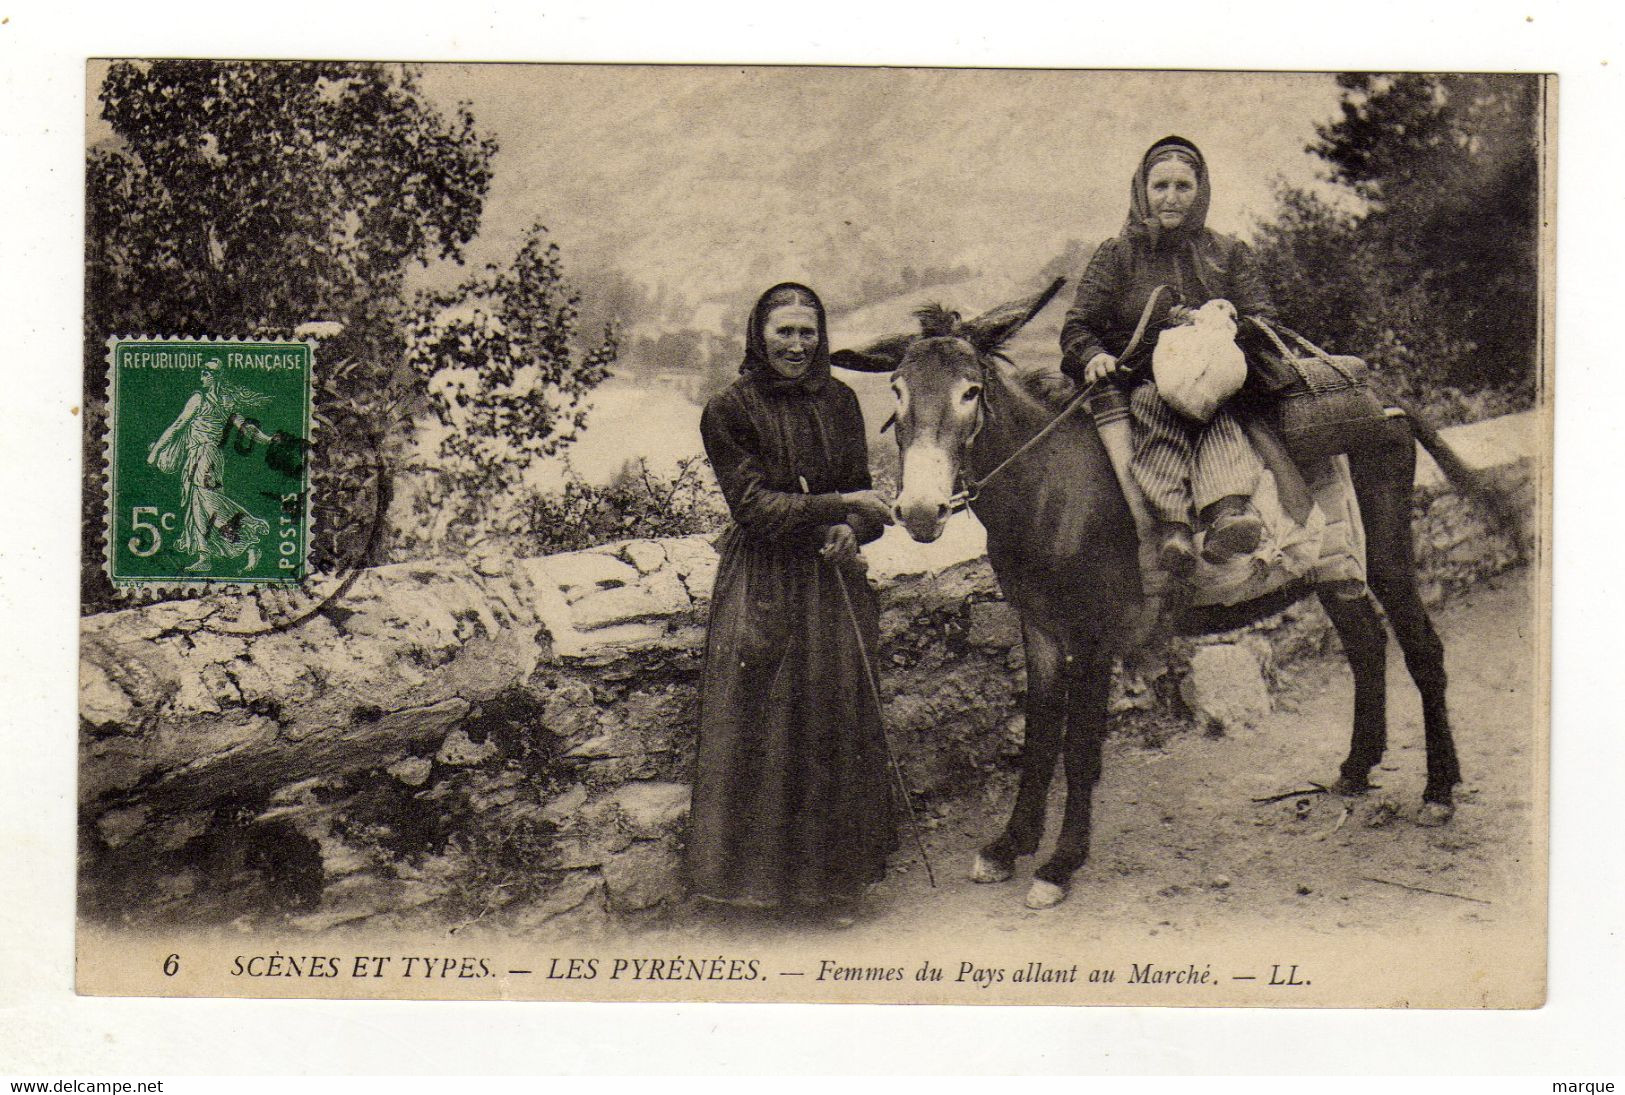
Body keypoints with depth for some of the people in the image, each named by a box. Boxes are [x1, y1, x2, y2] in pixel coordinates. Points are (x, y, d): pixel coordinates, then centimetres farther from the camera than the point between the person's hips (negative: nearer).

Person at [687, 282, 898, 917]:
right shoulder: (729, 412, -8)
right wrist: (840, 505, -21)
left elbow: (860, 487, 10)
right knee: (759, 727, -1)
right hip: (762, 587, -4)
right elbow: (755, 506, -13)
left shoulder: (838, 401, 6)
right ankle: (758, 870, 14)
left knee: (839, 725, 7)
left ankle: (836, 877, 21)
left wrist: (852, 530, -12)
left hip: (832, 579, 4)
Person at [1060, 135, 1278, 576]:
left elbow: (1264, 323, 10)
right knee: (1158, 408, -37)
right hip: (1142, 384, -1)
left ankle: (1227, 508, -60)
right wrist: (1094, 356, -16)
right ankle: (1171, 524, -55)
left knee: (1218, 414, -35)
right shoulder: (1116, 255, 14)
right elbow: (1077, 327, 9)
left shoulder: (1229, 254, 19)